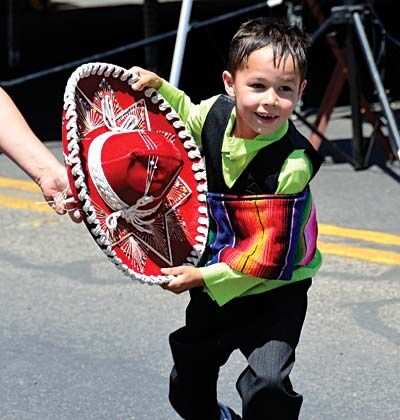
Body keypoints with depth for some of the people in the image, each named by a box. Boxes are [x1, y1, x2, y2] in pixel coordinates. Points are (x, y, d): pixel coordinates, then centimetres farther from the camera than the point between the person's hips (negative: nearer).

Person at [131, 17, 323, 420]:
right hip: (214, 286, 6)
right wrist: (159, 87, -2)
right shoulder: (216, 112, -13)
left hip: (274, 291, -6)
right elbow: (188, 119, 15)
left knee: (267, 384, -26)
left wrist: (204, 278, -23)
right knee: (187, 387, 24)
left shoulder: (290, 166, -30)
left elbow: (269, 254, -28)